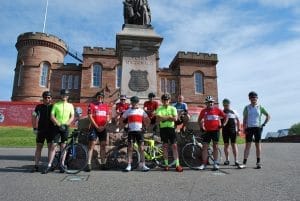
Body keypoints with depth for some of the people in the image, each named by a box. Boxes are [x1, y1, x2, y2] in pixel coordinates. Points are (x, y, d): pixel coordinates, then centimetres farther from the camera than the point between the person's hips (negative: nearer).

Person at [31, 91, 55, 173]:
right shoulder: (39, 107, 9)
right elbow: (34, 117, 8)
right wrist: (34, 128, -1)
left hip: (51, 130, -1)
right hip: (41, 130, 2)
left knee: (52, 147, -8)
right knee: (38, 147, 8)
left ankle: (49, 165, -4)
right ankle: (36, 166, 15)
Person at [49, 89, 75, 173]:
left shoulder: (70, 105, 12)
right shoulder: (56, 105, 8)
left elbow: (72, 117, 5)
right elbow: (52, 116, 0)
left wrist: (66, 124, -11)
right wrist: (59, 124, -12)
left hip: (65, 127, 1)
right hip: (57, 127, -1)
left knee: (63, 146, 4)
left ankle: (62, 165, 9)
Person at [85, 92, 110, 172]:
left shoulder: (105, 106, 12)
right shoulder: (91, 105, 3)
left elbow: (108, 118, 9)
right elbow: (90, 117, -5)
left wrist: (103, 126, -6)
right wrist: (97, 127, -10)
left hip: (103, 128, 4)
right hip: (94, 128, -3)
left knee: (103, 145, 5)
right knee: (91, 145, -8)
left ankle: (103, 164, 12)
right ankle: (89, 164, -9)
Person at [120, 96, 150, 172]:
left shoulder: (141, 111, 11)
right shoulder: (128, 111, 9)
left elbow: (147, 120, 16)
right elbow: (121, 120, 15)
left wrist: (145, 125, 3)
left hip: (139, 131, 1)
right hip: (131, 131, 0)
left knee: (141, 148, -1)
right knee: (130, 148, 1)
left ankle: (142, 165, 3)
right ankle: (129, 165, 7)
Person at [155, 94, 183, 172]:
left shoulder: (173, 108, 6)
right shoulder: (159, 109, 4)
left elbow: (175, 118, -8)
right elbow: (159, 119, -13)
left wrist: (164, 118, -10)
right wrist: (169, 117, -11)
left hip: (171, 128, 0)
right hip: (163, 128, 0)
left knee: (174, 146, -2)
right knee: (165, 146, 5)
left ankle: (177, 165, 1)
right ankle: (166, 164, 14)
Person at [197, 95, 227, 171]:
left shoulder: (217, 110, 1)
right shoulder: (203, 111, 2)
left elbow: (225, 117, 10)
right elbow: (199, 120, 14)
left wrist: (222, 124, 2)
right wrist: (202, 127, 5)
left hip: (216, 130, 0)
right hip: (207, 131, 0)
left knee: (215, 147, 7)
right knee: (205, 147, -1)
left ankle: (215, 163, 17)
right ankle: (204, 164, 5)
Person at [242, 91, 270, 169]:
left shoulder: (260, 107, 3)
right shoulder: (247, 107, 5)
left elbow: (268, 116, 9)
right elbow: (244, 119, 6)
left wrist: (263, 124, 0)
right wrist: (244, 128, -2)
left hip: (258, 128, 0)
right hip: (249, 128, 0)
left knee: (258, 145, 5)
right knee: (247, 145, -3)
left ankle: (258, 162, 13)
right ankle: (244, 162, -4)